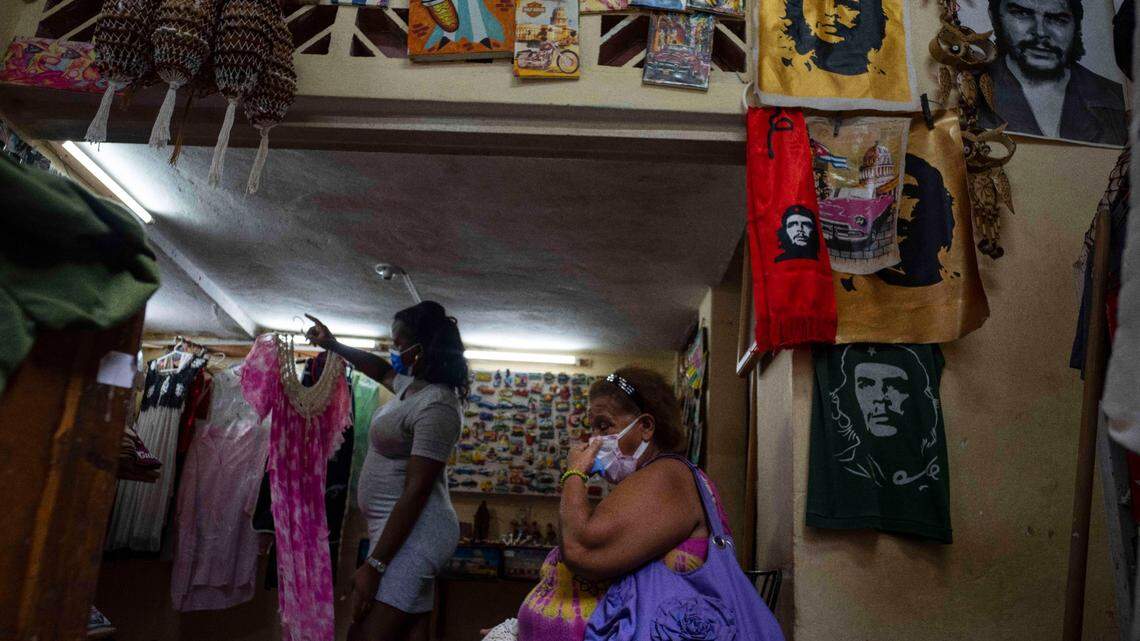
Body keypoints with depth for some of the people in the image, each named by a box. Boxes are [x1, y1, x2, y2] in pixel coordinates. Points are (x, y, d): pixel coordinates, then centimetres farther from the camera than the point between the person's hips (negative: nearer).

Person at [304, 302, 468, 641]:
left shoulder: (436, 406, -20)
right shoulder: (413, 384, 9)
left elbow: (415, 492, -24)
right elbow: (380, 369, 34)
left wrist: (374, 565, -23)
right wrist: (332, 344, 32)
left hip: (411, 533, -10)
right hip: (408, 531, 10)